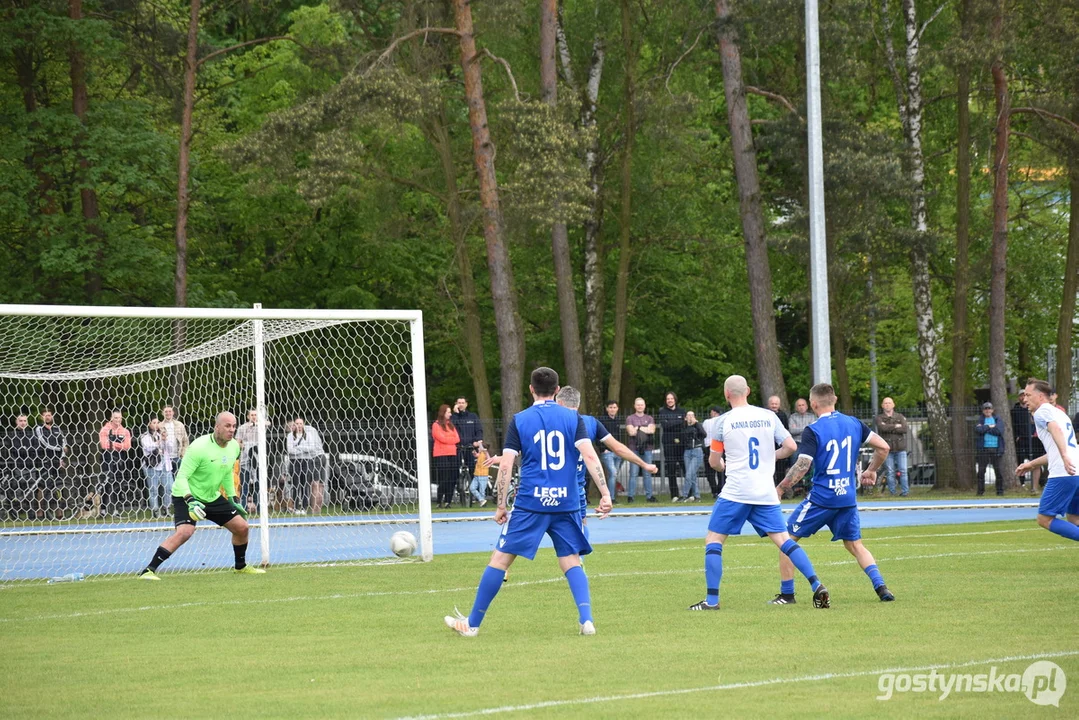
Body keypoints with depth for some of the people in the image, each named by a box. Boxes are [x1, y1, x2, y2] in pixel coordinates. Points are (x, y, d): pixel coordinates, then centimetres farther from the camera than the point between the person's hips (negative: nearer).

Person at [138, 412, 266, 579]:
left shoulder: (234, 447, -1)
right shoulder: (199, 447, -24)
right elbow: (181, 477, -24)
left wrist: (234, 499, 17)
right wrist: (190, 501, -37)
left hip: (213, 497, 8)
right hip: (186, 496, -8)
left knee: (241, 526, 6)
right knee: (185, 531, -30)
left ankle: (240, 566, 32)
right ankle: (149, 570, -28)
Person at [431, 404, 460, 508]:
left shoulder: (450, 425, 18)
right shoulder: (436, 425, -2)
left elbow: (457, 438, 7)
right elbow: (442, 438, -13)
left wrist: (448, 440, -6)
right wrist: (452, 440, 1)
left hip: (452, 454, 6)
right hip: (441, 455, -6)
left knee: (452, 480, 2)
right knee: (443, 480, -9)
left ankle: (448, 501, 9)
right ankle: (440, 502, -2)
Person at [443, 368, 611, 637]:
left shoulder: (519, 420, 2)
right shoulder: (573, 418, 4)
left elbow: (505, 466, -3)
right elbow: (590, 456, -8)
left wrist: (501, 506, 3)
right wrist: (605, 494, -7)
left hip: (531, 503, -2)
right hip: (567, 504, 2)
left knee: (500, 558, 5)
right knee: (572, 562, 11)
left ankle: (473, 623, 10)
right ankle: (586, 619, -7)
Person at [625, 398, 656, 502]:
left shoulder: (649, 418, 15)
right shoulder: (630, 419, 8)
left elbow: (652, 430, -2)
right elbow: (631, 432, -6)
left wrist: (638, 428, -5)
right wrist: (646, 429, -2)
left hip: (647, 448, 2)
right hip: (634, 448, -2)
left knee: (648, 473, 4)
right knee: (633, 473, -6)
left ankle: (649, 495, 7)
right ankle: (630, 496, -4)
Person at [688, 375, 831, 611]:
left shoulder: (724, 421, -3)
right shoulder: (768, 416, 5)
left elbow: (714, 461, 5)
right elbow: (791, 446, 1)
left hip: (735, 492, -4)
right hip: (766, 492, 4)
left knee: (713, 541, 6)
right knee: (784, 540, 5)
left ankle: (712, 600, 0)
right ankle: (817, 586, -8)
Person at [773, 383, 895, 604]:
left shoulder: (812, 431, -11)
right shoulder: (854, 424, 5)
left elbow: (802, 466, -17)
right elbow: (883, 447, 6)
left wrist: (780, 488, -7)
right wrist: (871, 471, 22)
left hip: (821, 498, -5)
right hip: (848, 497, 5)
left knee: (787, 538, 8)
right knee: (855, 544, 17)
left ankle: (786, 594, 6)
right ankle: (881, 587, 0)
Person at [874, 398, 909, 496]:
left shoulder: (900, 417, 11)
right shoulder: (879, 418, 8)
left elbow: (905, 428, -7)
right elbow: (882, 427, -14)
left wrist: (889, 429, -10)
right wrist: (895, 426, -7)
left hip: (900, 448, 1)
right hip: (888, 449, -1)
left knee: (903, 471, -3)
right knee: (890, 472, -2)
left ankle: (905, 492, 0)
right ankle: (892, 493, 2)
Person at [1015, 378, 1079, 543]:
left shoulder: (1042, 412, 0)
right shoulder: (1059, 413, 28)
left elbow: (1056, 430, -21)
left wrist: (1065, 456, -35)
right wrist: (1031, 464, 42)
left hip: (1063, 474, -9)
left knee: (1045, 519, -4)